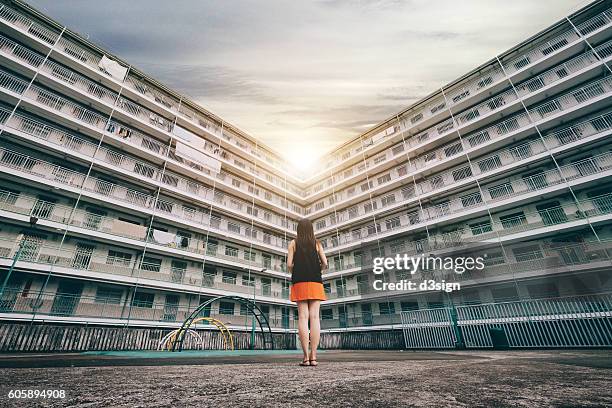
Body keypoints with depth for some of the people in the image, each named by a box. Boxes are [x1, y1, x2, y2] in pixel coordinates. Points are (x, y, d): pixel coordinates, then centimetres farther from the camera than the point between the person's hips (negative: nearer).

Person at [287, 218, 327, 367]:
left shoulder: (293, 243, 7)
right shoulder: (317, 243, 10)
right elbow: (325, 263, 0)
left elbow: (289, 264, -2)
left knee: (303, 317, -3)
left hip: (300, 282, -1)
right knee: (314, 317, -2)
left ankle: (306, 357, -6)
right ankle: (313, 356, -4)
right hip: (315, 282, 1)